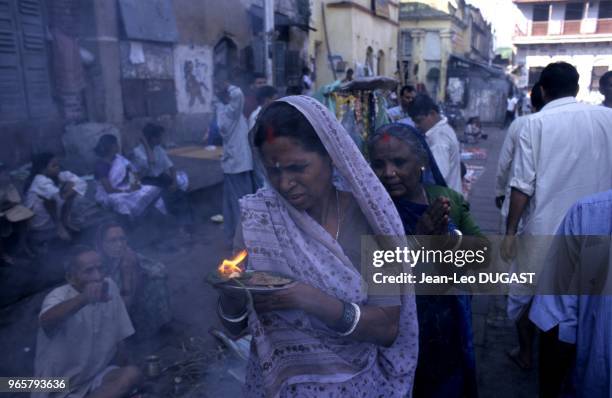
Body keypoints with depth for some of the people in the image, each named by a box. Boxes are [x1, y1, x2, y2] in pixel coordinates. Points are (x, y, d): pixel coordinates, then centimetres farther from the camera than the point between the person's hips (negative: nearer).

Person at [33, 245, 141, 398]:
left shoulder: (109, 287, -4)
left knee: (132, 374, -24)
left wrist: (121, 382, 7)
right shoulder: (60, 295, -17)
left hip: (97, 378, 5)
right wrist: (83, 299, -60)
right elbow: (46, 321, -42)